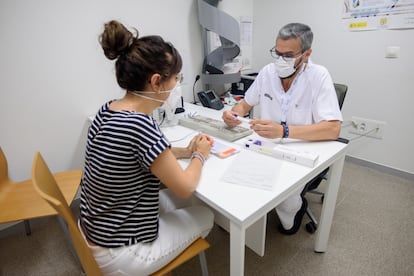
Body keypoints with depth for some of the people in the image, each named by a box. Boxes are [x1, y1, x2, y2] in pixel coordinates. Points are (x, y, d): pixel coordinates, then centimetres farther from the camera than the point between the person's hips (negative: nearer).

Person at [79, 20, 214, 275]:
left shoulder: (109, 110, -6)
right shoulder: (140, 125, -33)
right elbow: (186, 187, -21)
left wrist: (186, 151, 2)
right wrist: (200, 155, -2)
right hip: (118, 254, -7)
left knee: (177, 201, 21)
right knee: (205, 216, 11)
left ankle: (181, 252, 42)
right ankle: (183, 256, 40)